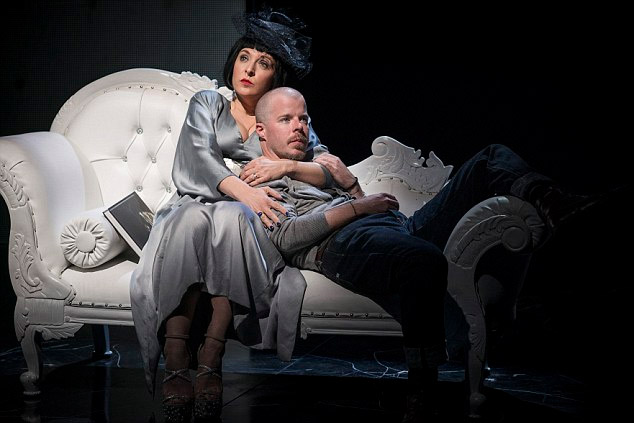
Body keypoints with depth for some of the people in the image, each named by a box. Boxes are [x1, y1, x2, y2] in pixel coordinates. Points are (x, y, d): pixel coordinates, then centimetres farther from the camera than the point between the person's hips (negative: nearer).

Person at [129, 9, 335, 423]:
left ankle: (211, 359, -42)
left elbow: (330, 172, 9)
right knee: (191, 217, -38)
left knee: (229, 217, -37)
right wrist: (242, 189, -21)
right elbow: (198, 159, -1)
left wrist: (285, 166, -11)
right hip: (197, 204, 0)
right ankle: (175, 364, -44)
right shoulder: (207, 104, 19)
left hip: (250, 222, 0)